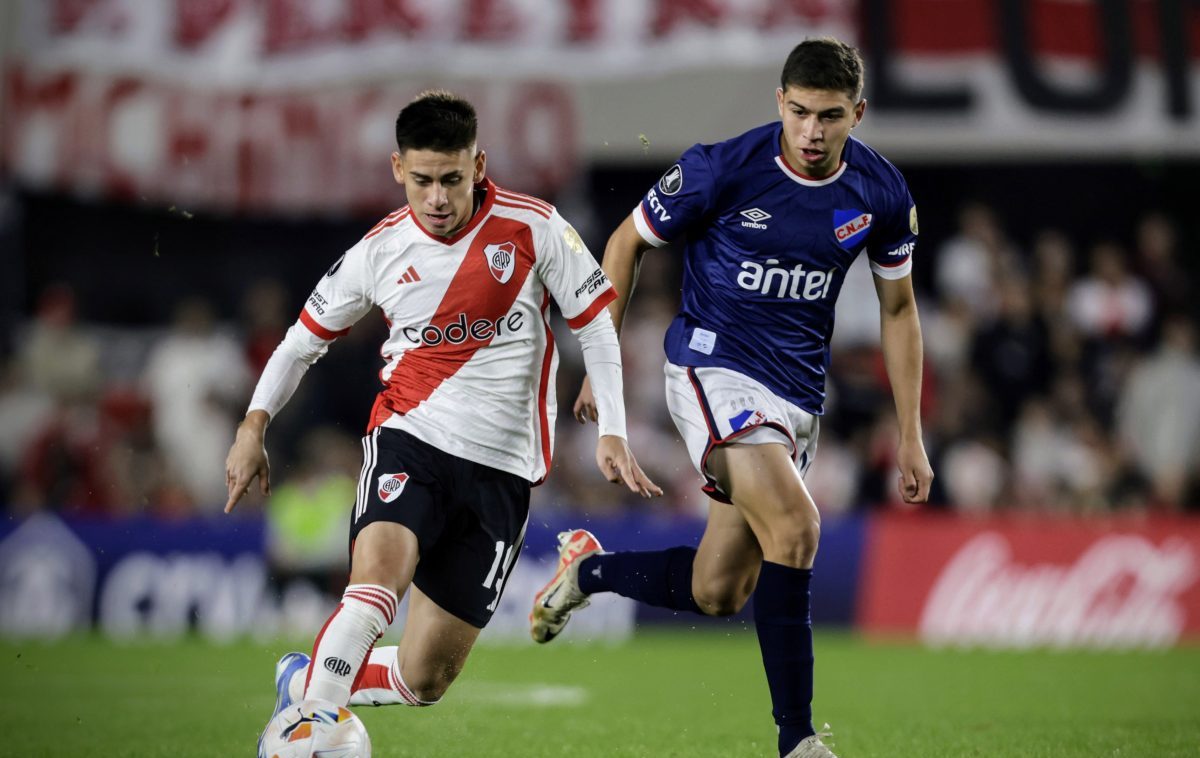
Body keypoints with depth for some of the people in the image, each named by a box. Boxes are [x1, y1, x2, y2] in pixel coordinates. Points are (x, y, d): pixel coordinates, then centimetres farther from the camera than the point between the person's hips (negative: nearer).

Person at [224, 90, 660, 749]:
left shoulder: (533, 228, -4)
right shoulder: (380, 251, 1)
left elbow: (594, 323, 5)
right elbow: (305, 337, 13)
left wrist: (612, 433, -3)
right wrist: (253, 426, 1)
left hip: (502, 469, 0)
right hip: (408, 440, 0)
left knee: (424, 680, 1)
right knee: (377, 577, -34)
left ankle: (302, 683, 28)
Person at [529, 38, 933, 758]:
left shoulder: (882, 194, -4)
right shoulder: (722, 170, -16)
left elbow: (899, 309, 9)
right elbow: (627, 243, -1)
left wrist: (911, 434, 7)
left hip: (798, 392, 5)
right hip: (714, 367, -5)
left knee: (717, 593, 6)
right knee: (794, 525, -27)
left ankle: (588, 569, 35)